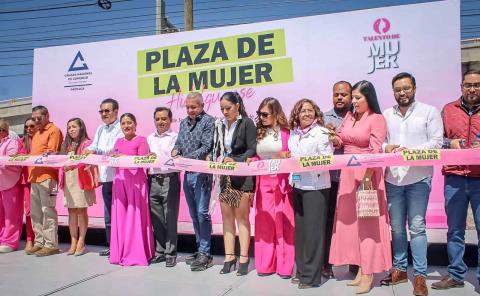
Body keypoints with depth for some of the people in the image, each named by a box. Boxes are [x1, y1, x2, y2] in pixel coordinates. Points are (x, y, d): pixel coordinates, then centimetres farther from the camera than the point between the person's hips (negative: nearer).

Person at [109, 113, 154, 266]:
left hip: (136, 180, -6)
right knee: (120, 215, 6)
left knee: (134, 216, -5)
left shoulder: (141, 140, 0)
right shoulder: (118, 141, 18)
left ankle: (136, 253, 2)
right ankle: (121, 252, 15)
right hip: (120, 180, 6)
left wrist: (125, 157, -21)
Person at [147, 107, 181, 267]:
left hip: (170, 180, -5)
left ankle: (171, 253, 10)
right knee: (156, 218, 12)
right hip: (153, 181, 5)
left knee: (170, 218, 0)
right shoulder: (150, 138, 16)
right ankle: (159, 251, 24)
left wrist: (158, 157, -24)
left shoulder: (175, 137, -1)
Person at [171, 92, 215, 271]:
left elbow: (206, 147, -14)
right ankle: (200, 249, 23)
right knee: (194, 214, 12)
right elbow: (178, 143, 17)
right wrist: (175, 151, -6)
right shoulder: (184, 122, 16)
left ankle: (205, 254, 1)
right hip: (187, 174, 7)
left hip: (202, 173, -7)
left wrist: (185, 158, -20)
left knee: (201, 213, -8)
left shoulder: (208, 121, -5)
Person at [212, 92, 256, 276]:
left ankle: (244, 258, 7)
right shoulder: (220, 124, 10)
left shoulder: (247, 123, -6)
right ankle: (229, 256, 16)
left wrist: (235, 161, -21)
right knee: (227, 217, 8)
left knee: (242, 217, -1)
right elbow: (217, 150, 14)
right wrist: (216, 162, -4)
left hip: (242, 177, -5)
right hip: (224, 176, 5)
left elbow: (252, 150, -10)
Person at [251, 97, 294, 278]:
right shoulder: (259, 133, 10)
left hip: (282, 182, -4)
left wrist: (287, 155, -21)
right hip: (263, 183, 4)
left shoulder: (286, 132, -4)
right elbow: (256, 158, 14)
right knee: (264, 223, 7)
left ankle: (285, 266, 12)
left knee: (283, 223, 1)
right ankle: (266, 264, 17)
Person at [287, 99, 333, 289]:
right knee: (300, 228, 11)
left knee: (313, 230, -1)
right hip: (298, 185, 6)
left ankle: (311, 276, 10)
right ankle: (301, 271, 24)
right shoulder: (293, 133, 11)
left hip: (316, 187, -6)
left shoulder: (321, 133, -8)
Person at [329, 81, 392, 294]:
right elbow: (340, 141, 18)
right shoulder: (349, 117, 11)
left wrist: (367, 177, -22)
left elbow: (376, 152, -15)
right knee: (350, 220, 8)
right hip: (347, 173, 7)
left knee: (366, 221, -1)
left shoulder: (377, 119, -8)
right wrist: (334, 140, -4)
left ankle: (368, 274, 7)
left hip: (367, 174, -6)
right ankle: (360, 268, 19)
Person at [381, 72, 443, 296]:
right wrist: (386, 147, -9)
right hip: (392, 177, 3)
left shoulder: (429, 112, 3)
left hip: (418, 177, -3)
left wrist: (411, 151, -18)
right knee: (396, 227, 10)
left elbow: (436, 142, -5)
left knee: (417, 227, -2)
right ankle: (399, 269, 24)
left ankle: (420, 275, 9)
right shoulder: (386, 115, 12)